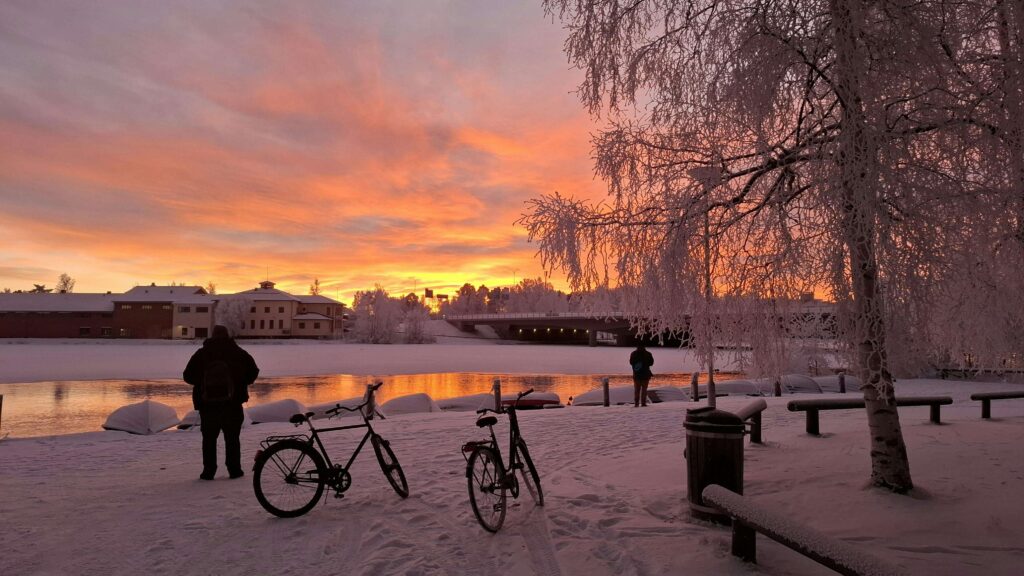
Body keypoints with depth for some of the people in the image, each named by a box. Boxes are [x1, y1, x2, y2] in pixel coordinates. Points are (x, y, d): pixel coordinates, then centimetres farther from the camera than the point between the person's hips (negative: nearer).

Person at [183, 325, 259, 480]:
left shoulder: (201, 354, 2)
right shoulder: (238, 353, 1)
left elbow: (187, 376, 3)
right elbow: (253, 371, 0)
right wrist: (241, 383, 15)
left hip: (207, 404, 1)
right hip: (232, 404, 0)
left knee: (209, 438, 11)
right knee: (232, 438, 8)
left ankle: (208, 471, 9)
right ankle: (234, 470, 8)